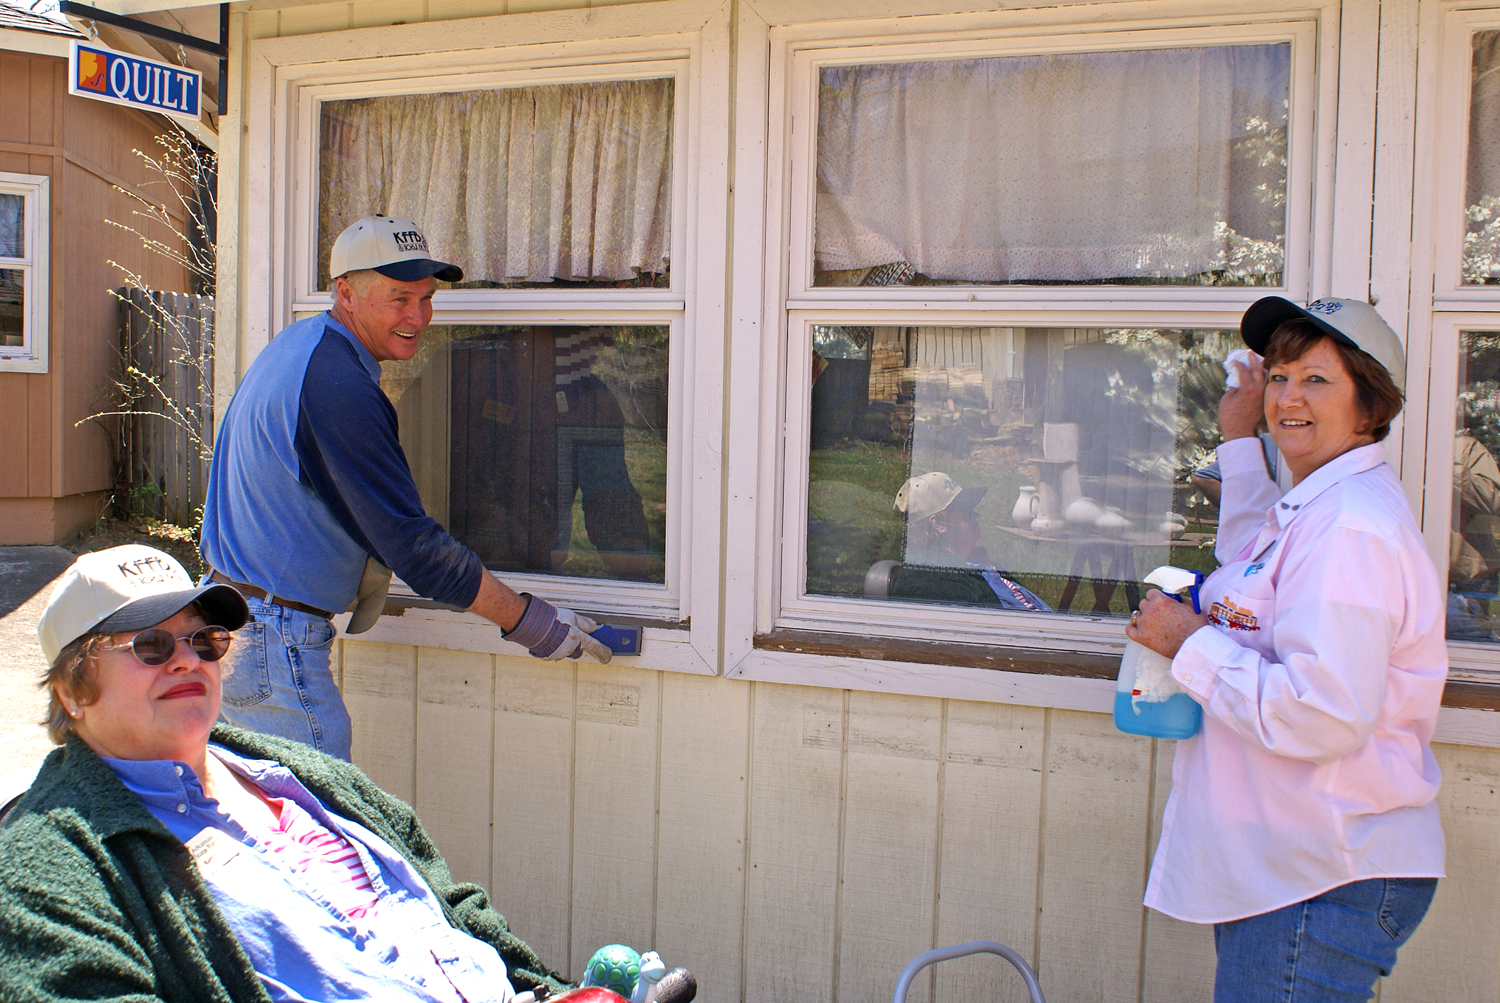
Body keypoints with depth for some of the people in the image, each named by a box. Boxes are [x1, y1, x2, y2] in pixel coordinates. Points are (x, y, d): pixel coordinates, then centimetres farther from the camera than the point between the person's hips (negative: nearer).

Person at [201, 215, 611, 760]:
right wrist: (533, 623, -18)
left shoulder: (297, 344, 9)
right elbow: (414, 545, -24)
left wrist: (368, 563, 5)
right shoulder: (338, 388, -24)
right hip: (273, 644, -11)